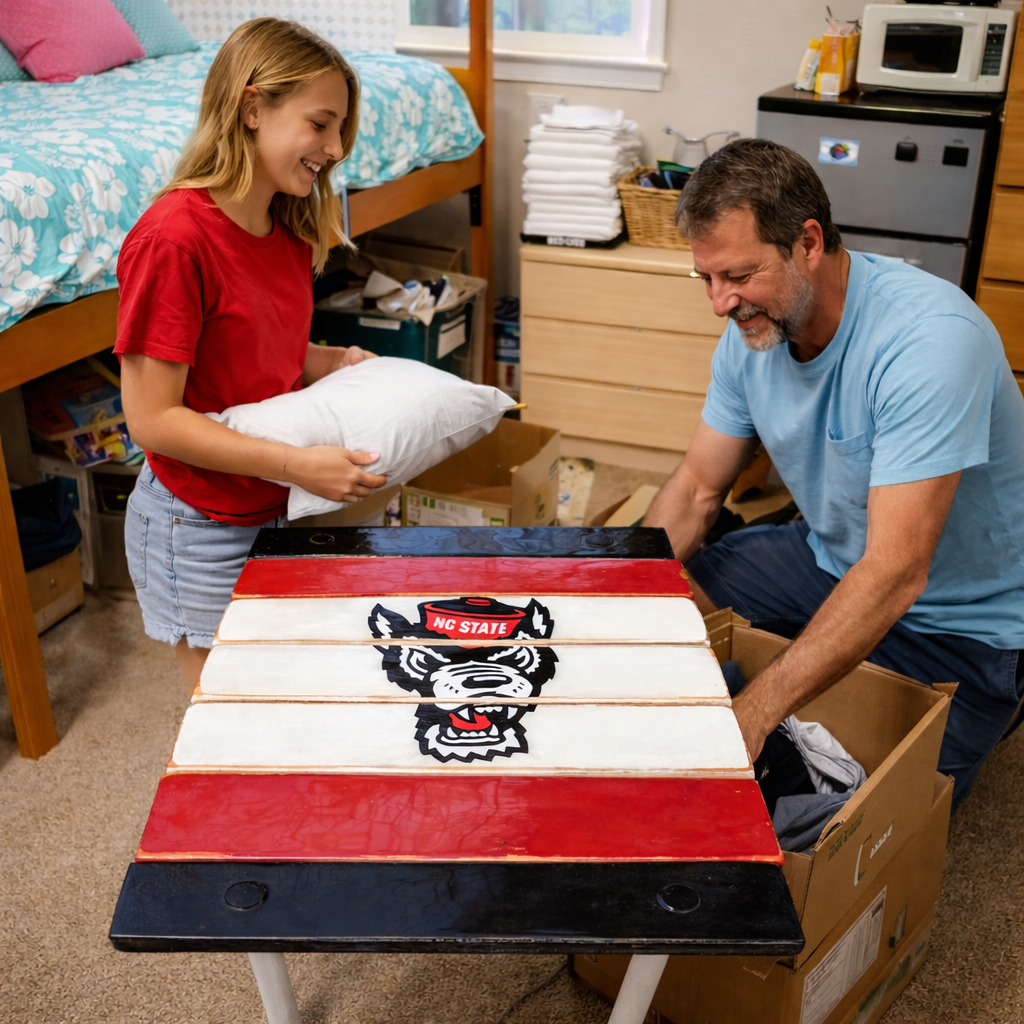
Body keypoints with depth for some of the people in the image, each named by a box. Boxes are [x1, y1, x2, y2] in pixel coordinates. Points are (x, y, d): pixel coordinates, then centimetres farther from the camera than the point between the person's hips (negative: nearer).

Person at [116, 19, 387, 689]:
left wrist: (333, 363, -3)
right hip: (203, 527, -7)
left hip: (276, 507, 7)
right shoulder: (174, 238, -24)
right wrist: (296, 464, -28)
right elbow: (152, 419, -23)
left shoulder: (286, 228, 1)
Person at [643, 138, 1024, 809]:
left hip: (961, 620, -6)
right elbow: (698, 488, -1)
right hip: (831, 556, 7)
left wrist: (755, 713, -42)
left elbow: (895, 574, -38)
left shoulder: (931, 337, -34)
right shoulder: (754, 331, -9)